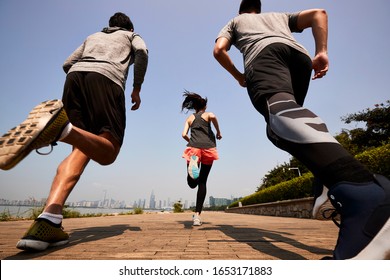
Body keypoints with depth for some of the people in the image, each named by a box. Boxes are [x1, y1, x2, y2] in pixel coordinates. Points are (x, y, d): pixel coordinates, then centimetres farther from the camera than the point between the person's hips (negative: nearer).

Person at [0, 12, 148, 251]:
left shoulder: (93, 36, 41)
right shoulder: (133, 36, 32)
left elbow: (68, 64, 28)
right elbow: (142, 52, 6)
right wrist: (137, 89, 9)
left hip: (75, 75, 5)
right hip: (107, 78, -4)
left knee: (81, 150, -5)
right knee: (107, 152, -11)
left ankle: (48, 222, -25)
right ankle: (61, 126, -43)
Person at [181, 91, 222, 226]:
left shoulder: (190, 118, 23)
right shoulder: (207, 114, 17)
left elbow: (184, 134, 9)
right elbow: (213, 117, -9)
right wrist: (218, 132, 3)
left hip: (193, 147, 1)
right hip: (208, 148, 0)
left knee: (192, 183, -3)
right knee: (202, 182, 6)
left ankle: (193, 163, -38)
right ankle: (197, 215, 1)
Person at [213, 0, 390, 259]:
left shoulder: (235, 21, 39)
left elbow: (219, 50, 19)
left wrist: (239, 76, 31)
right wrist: (322, 52, 20)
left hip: (266, 53, -5)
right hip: (300, 56, 5)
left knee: (278, 109, -35)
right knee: (288, 117, 14)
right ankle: (330, 187, -8)